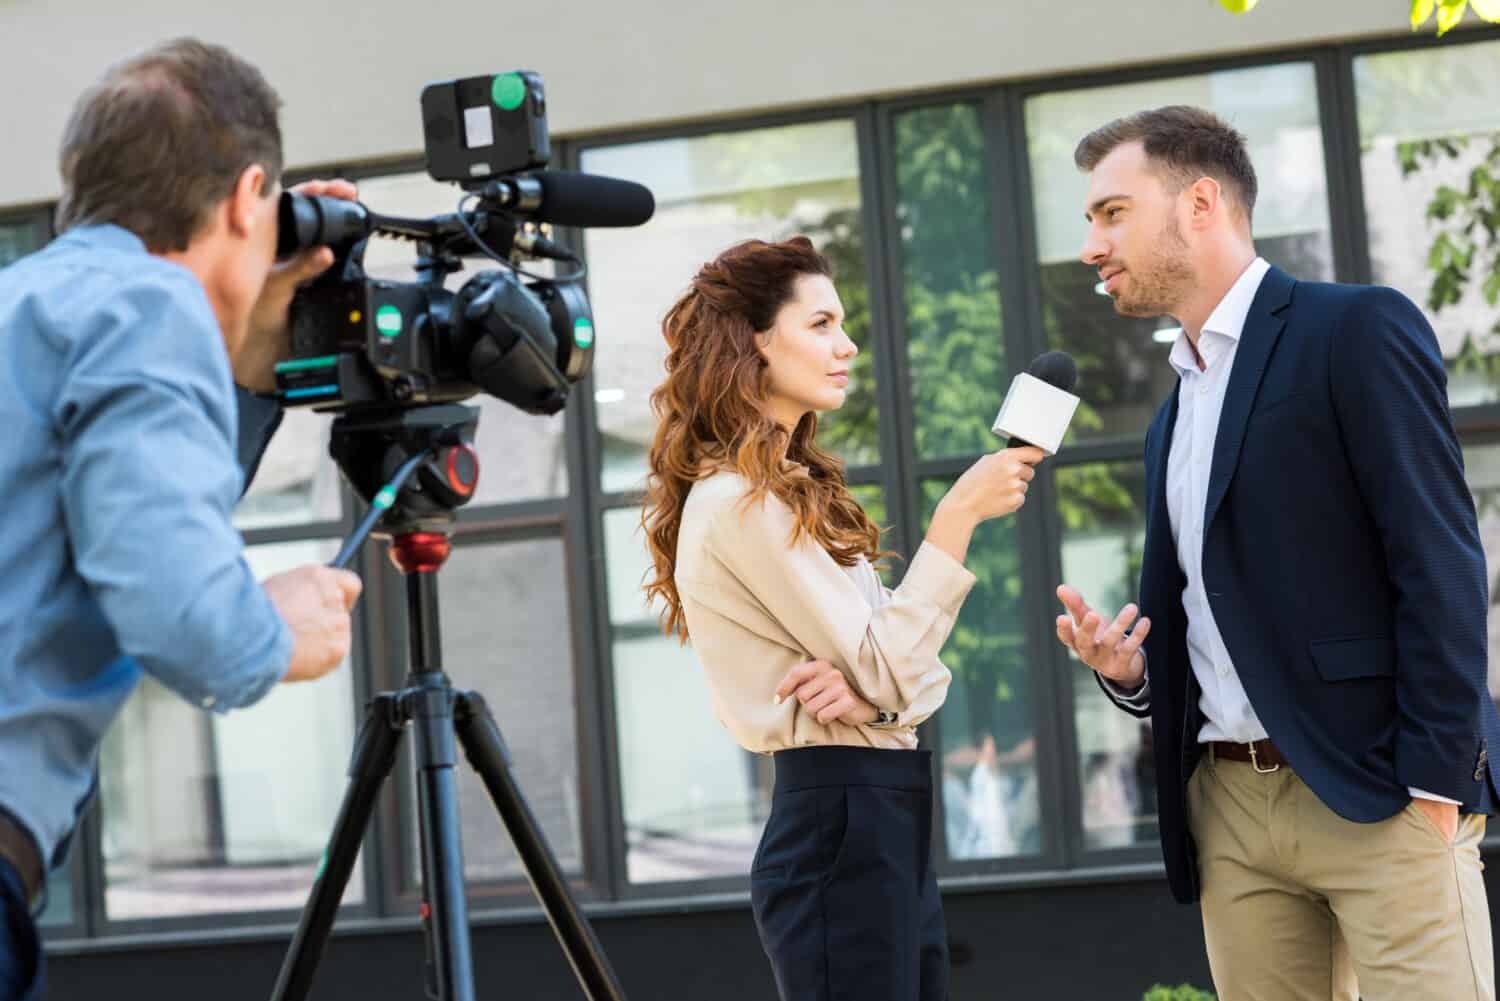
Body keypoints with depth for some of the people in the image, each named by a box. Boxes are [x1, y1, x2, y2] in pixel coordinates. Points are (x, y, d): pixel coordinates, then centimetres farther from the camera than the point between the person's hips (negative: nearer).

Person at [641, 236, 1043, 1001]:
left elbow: (914, 670, 11)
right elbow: (886, 674, -15)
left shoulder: (790, 493, 17)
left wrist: (870, 686, -12)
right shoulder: (740, 501, -13)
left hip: (883, 830, 9)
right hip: (840, 831, -9)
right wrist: (958, 516, -16)